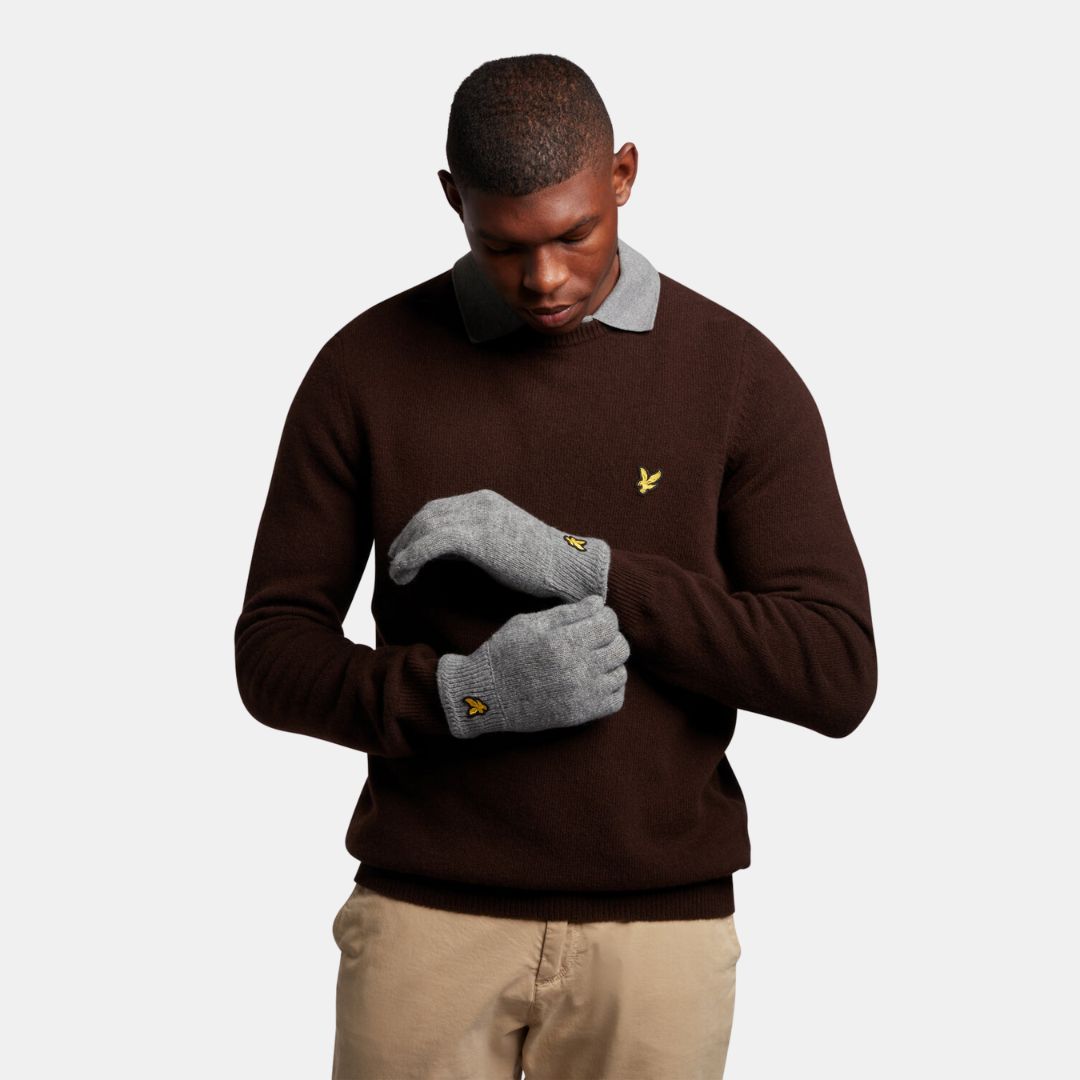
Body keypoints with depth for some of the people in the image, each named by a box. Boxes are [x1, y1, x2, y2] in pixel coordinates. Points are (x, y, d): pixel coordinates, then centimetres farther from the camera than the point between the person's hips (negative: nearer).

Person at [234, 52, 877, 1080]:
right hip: (431, 919, 0)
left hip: (657, 926, 0)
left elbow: (837, 677, -10)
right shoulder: (366, 367, -2)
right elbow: (274, 660, 0)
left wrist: (581, 563, -22)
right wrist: (467, 693, -21)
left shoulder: (741, 376, -4)